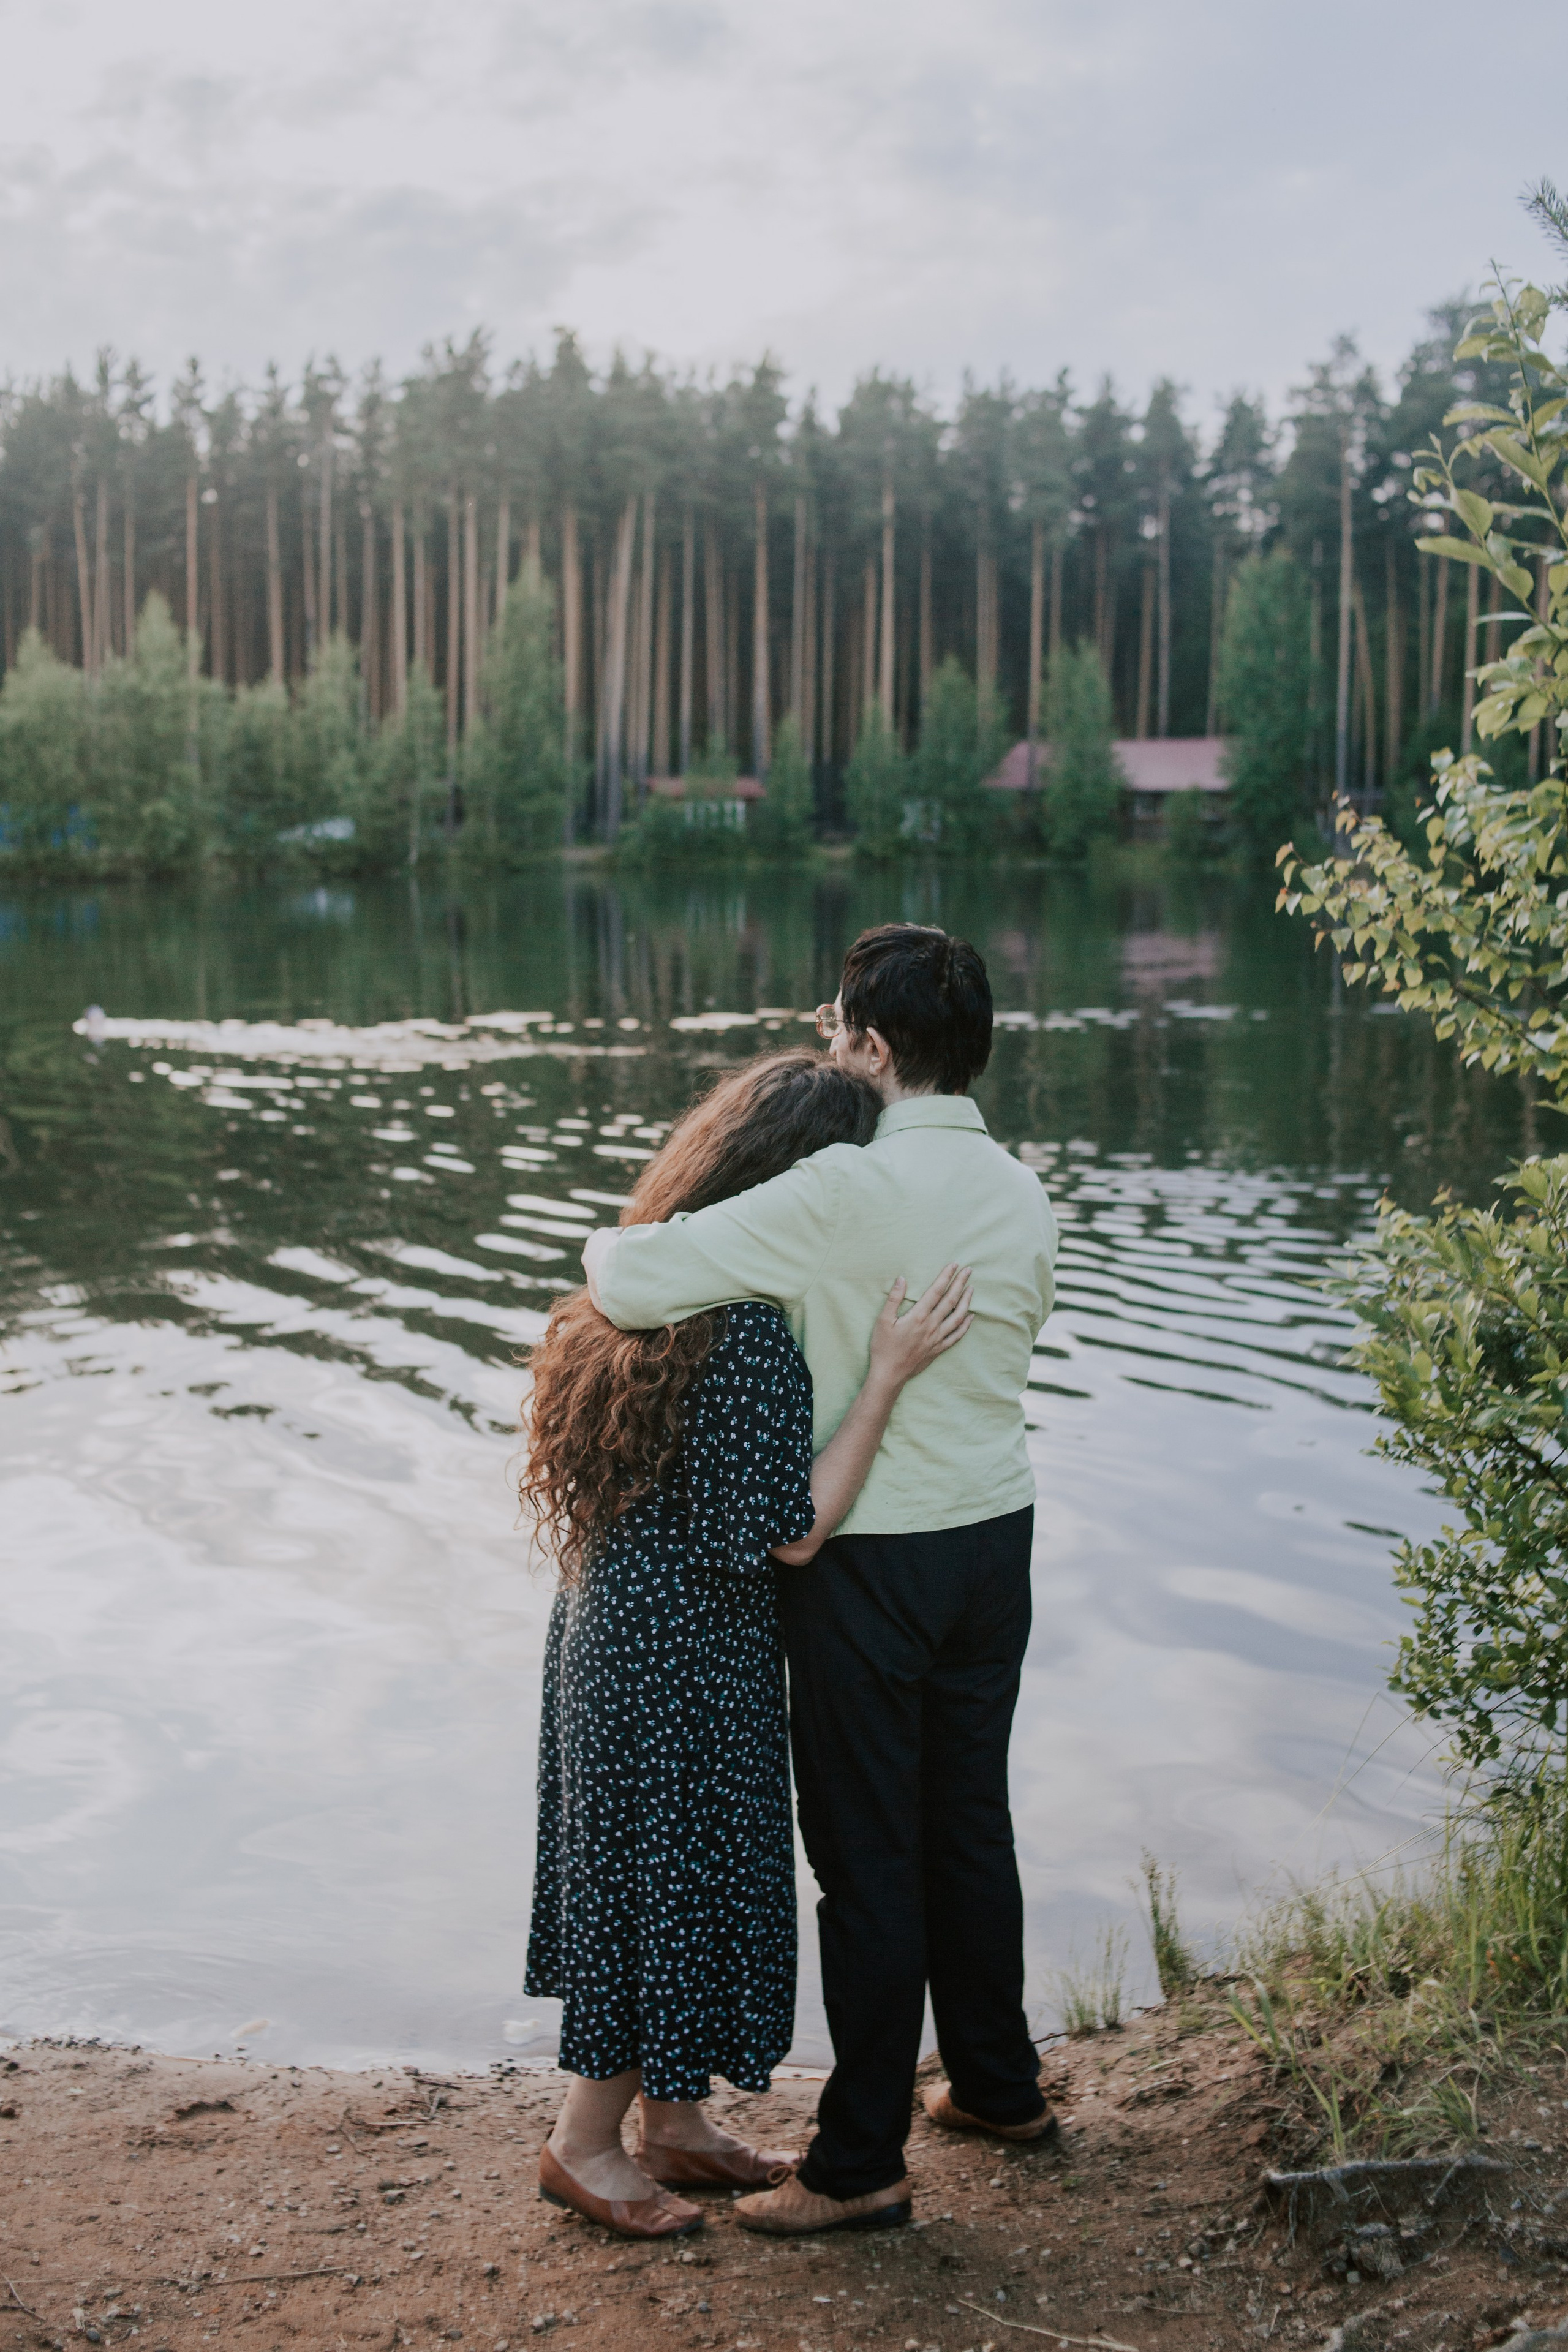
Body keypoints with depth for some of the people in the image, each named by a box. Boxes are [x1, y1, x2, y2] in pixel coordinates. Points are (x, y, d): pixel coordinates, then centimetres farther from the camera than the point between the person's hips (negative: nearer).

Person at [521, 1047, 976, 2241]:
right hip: (683, 1656, -10)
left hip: (621, 1622, 10)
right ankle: (584, 2143, 22)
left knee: (664, 1873, 19)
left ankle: (673, 2120, 35)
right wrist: (888, 1375, -22)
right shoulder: (751, 1328, -26)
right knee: (676, 1875, 6)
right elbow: (789, 1530, -22)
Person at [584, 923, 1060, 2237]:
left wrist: (610, 1247, -1)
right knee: (970, 1825, 21)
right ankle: (999, 2086, 36)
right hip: (998, 1535, 7)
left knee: (867, 1855, 3)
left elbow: (632, 1284, -26)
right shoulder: (1022, 1195, 3)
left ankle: (861, 2165, 14)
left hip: (876, 1560, -7)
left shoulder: (845, 1194, -22)